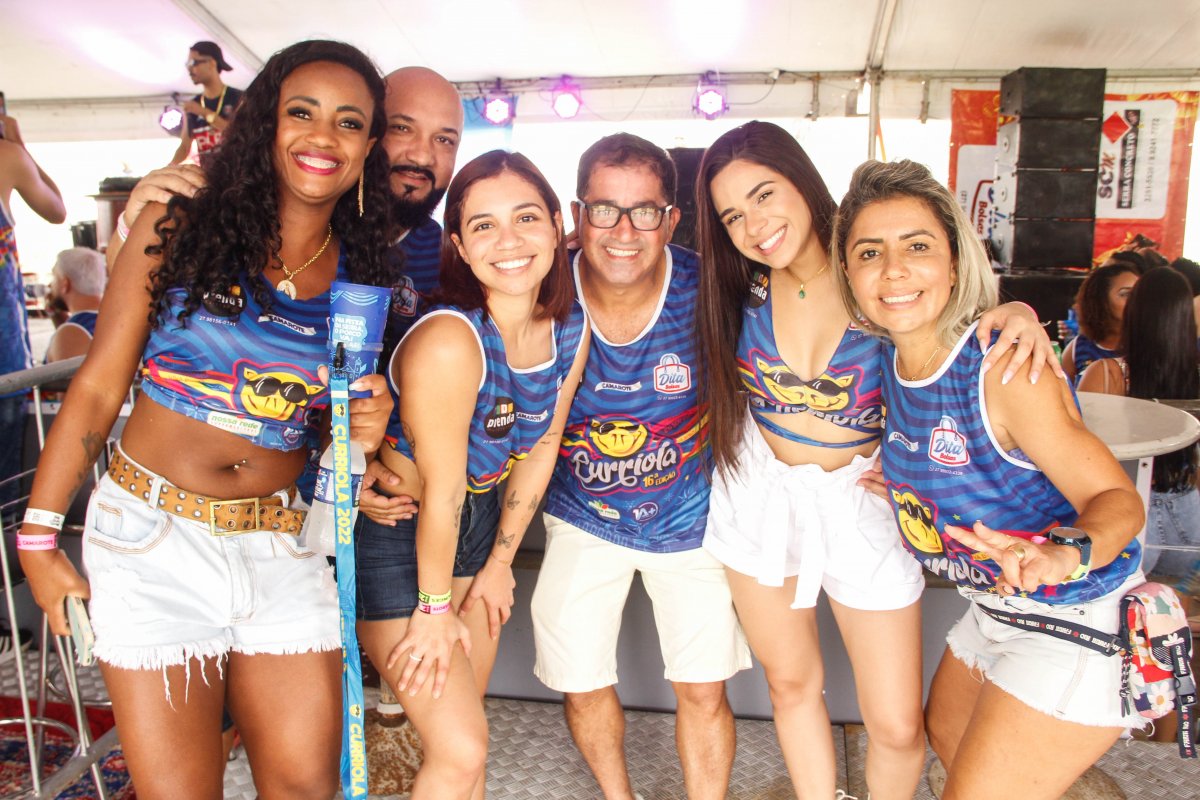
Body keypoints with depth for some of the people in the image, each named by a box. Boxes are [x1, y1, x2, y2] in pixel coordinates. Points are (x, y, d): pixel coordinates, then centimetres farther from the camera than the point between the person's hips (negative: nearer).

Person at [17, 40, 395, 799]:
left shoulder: (361, 278, 4)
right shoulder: (178, 227, -4)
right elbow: (98, 386, -1)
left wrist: (360, 432, -10)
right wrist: (39, 536, -1)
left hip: (282, 546, 3)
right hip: (152, 537, -2)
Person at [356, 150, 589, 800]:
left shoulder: (572, 330, -10)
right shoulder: (449, 341, -32)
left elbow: (538, 453, 1)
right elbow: (441, 490, -22)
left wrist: (499, 564, 8)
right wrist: (433, 608, -9)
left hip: (479, 523, 6)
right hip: (392, 535, -6)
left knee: (467, 718, 21)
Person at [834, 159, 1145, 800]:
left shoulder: (1005, 367, -26)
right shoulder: (891, 356, -6)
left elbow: (1117, 497, -26)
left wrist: (1065, 556, -44)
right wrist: (904, 482, 0)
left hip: (1079, 625, -8)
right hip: (995, 609, 8)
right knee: (948, 736, 28)